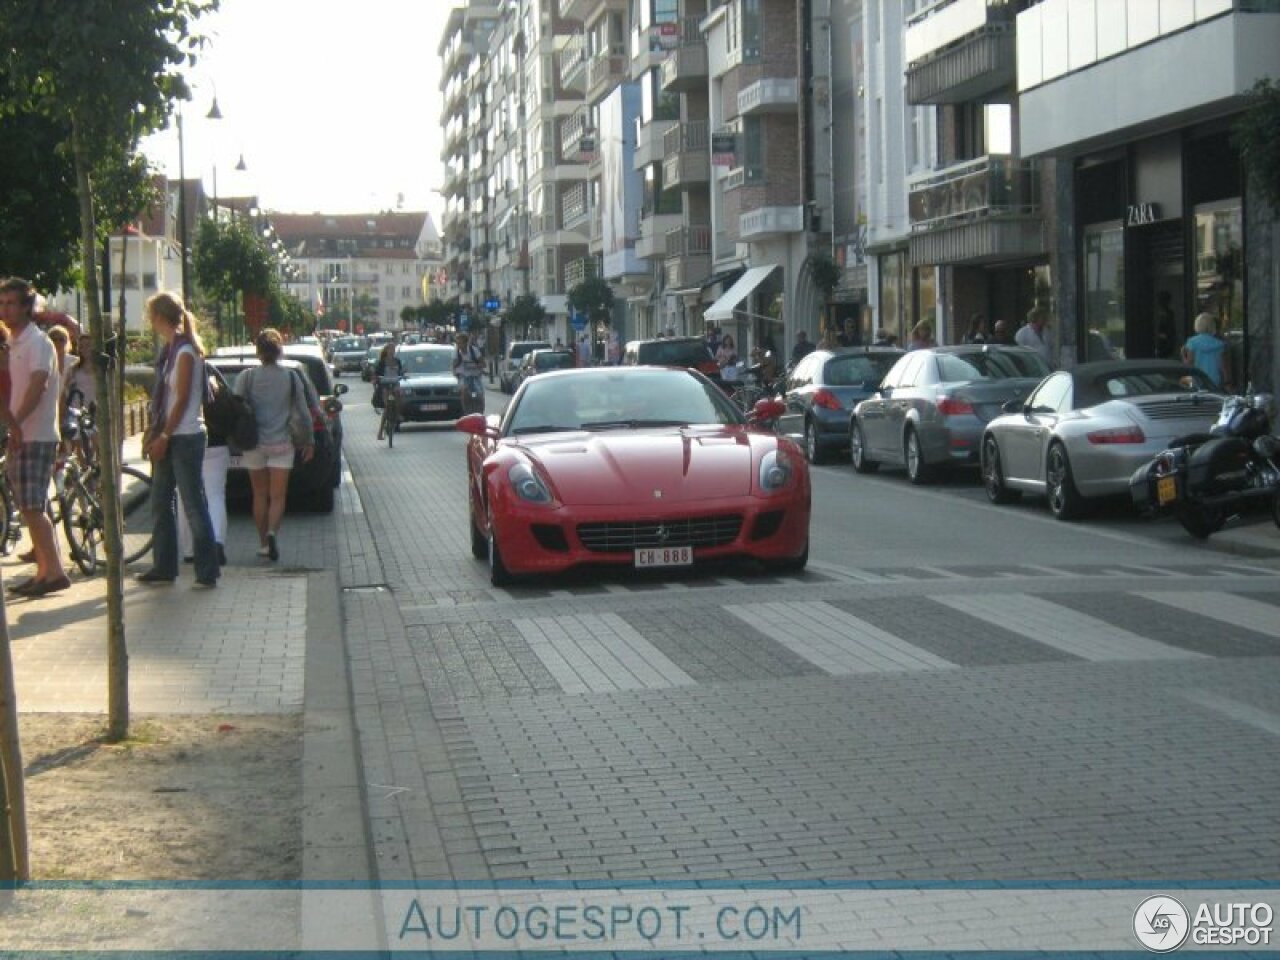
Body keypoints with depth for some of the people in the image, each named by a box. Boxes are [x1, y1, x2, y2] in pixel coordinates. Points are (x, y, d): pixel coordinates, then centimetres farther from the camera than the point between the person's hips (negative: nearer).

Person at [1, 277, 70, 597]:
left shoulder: (37, 342, -11)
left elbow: (38, 385, -24)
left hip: (36, 437, -9)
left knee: (32, 508, -12)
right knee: (29, 509, 9)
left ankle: (55, 572, -11)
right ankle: (44, 571, 13)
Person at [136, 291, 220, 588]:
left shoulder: (185, 351, -13)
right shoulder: (169, 350, 13)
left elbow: (182, 399, -16)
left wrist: (163, 436, -16)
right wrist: (152, 432, 12)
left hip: (185, 438, -9)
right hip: (168, 438, 9)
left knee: (194, 505, -6)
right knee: (161, 504, 11)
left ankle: (207, 572, -2)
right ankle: (164, 567, 18)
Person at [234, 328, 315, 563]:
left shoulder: (246, 377, -5)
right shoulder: (291, 377, -3)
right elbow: (303, 413, 1)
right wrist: (309, 441, 11)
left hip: (254, 443, 1)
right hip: (281, 444, -1)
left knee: (260, 495, 14)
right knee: (277, 496, 2)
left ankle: (263, 543, 18)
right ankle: (272, 533, -23)